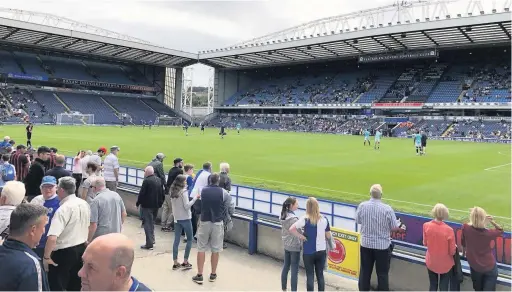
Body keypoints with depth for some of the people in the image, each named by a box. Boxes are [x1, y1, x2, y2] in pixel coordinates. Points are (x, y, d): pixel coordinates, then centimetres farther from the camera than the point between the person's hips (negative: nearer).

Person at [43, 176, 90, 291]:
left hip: (64, 252, -7)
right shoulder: (85, 204, 1)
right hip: (81, 248, 7)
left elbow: (52, 238, -28)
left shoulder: (63, 209, -22)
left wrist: (46, 257, -16)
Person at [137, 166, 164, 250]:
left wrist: (138, 203, -4)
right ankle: (152, 239, 29)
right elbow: (162, 193, 11)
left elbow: (142, 193, -17)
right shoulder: (158, 180, 6)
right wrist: (160, 202, 18)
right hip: (156, 205, 7)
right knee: (152, 222, 22)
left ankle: (149, 244, 0)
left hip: (147, 205, -7)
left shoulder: (146, 181, -17)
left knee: (147, 224, -1)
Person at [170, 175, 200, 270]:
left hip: (176, 218, 6)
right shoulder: (183, 191, -15)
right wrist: (195, 198, -14)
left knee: (176, 240, 8)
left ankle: (175, 263, 11)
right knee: (189, 239, 7)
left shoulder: (173, 191, 6)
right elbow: (187, 206, -18)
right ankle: (185, 262, 6)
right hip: (185, 219, -6)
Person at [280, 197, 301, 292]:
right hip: (294, 247, -8)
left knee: (286, 267, 17)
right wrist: (301, 245, -9)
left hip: (286, 245, 8)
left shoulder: (283, 216, 3)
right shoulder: (293, 218, -23)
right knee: (294, 270, 0)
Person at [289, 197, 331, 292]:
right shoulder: (324, 219, -5)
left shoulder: (305, 219, -13)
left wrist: (301, 236, -9)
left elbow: (291, 229, -21)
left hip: (308, 252, -2)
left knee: (310, 275, 9)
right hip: (321, 251, 3)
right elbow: (328, 236, 3)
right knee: (320, 274, 15)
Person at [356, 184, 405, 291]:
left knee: (365, 271, 15)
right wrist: (400, 226, 12)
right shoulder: (387, 209, -17)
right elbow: (394, 227, -10)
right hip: (382, 245, -2)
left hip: (366, 243, 2)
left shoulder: (362, 206, -11)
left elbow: (358, 221, 4)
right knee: (382, 273, 10)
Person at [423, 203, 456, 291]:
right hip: (445, 264, -3)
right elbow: (452, 252, -14)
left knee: (433, 286, 20)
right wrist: (455, 247, 7)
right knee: (444, 287, 14)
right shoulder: (448, 230, -24)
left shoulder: (426, 226, -16)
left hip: (431, 262, 3)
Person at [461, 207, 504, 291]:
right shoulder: (488, 233, -28)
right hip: (489, 266, -3)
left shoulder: (465, 228, -23)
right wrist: (492, 221, -21)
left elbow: (463, 242, -2)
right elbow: (501, 230, -4)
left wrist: (463, 251, 19)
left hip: (474, 265, 3)